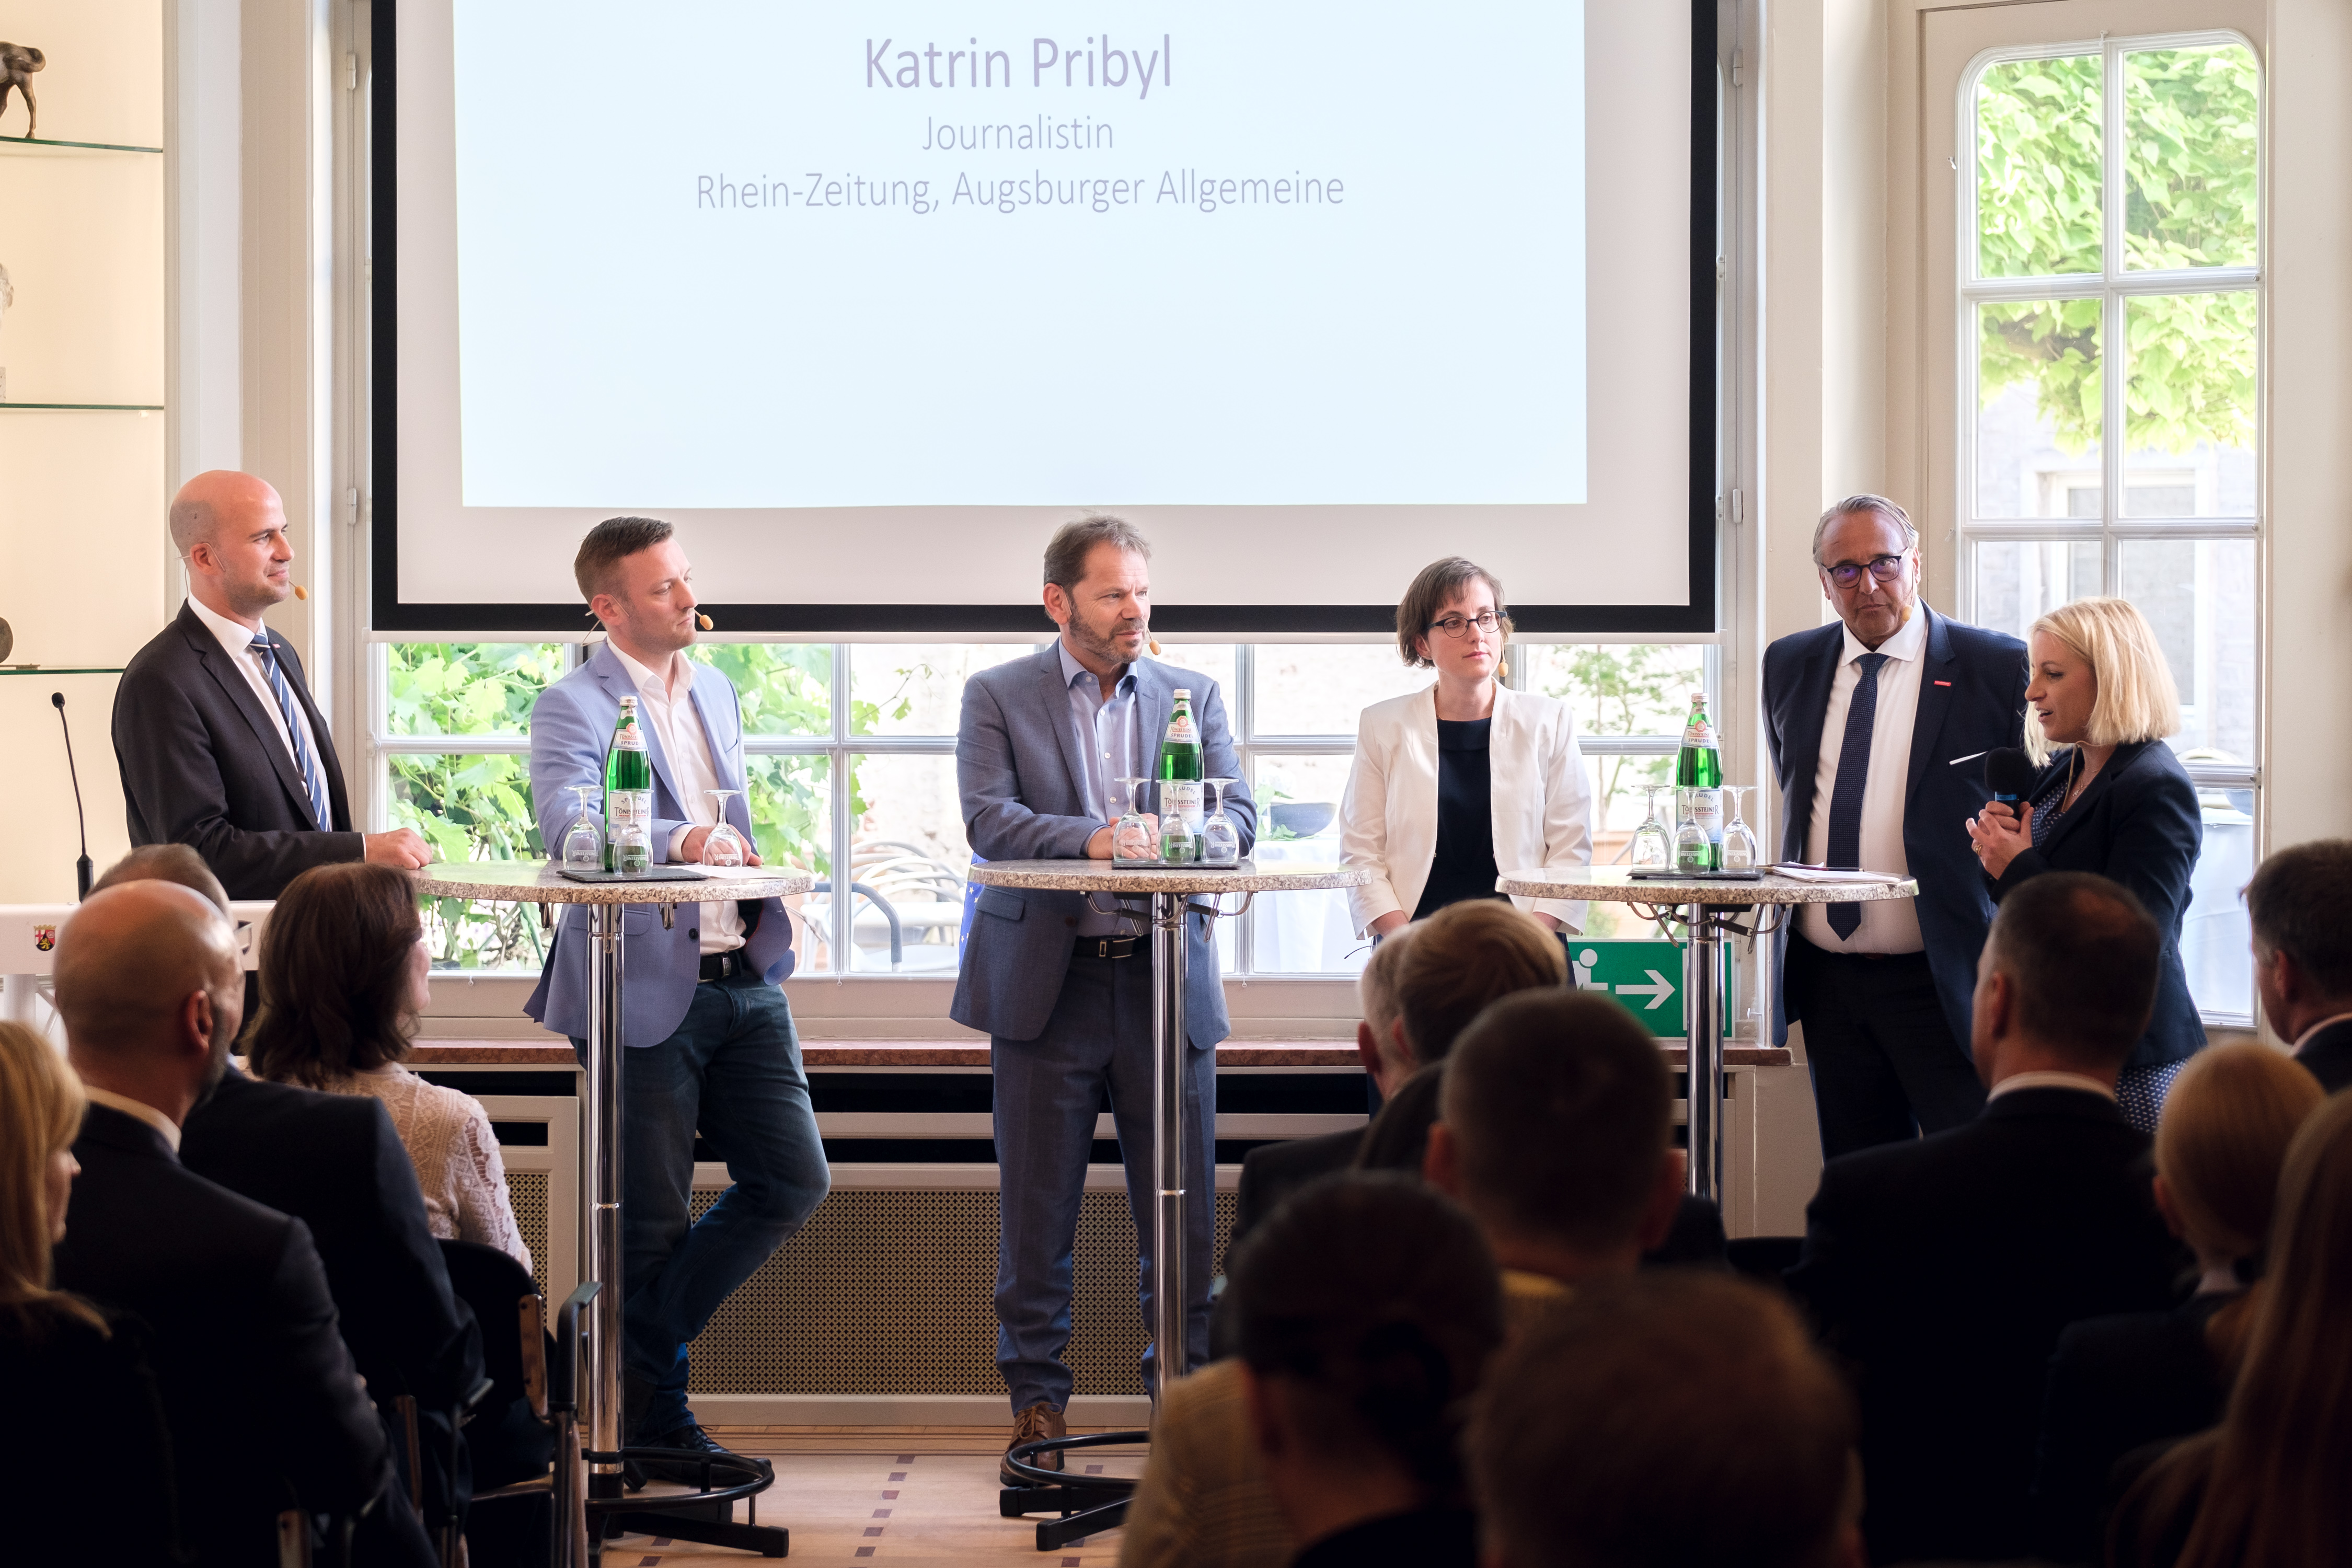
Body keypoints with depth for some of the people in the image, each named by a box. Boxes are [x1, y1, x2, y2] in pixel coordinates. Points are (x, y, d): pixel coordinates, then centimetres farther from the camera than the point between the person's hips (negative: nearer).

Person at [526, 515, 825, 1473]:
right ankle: (655, 1415, 18)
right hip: (646, 990, -7)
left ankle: (638, 1338, 20)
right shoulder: (574, 708, -9)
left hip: (742, 979, 7)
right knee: (651, 1222, 2)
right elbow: (567, 821, -28)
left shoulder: (715, 693, 15)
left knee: (794, 1180, 3)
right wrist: (678, 840, -43)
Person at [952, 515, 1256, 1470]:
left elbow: (1238, 817, 3)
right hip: (1047, 980, -2)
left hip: (1168, 977, 2)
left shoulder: (1192, 697, 12)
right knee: (1037, 1207, 3)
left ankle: (1183, 1391, 12)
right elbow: (988, 821, -9)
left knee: (1181, 1206, 3)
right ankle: (1036, 1395, 13)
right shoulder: (998, 698, 4)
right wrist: (1091, 840, -25)